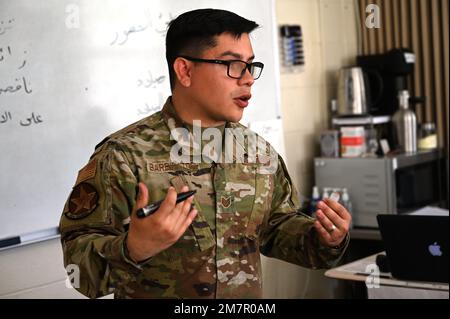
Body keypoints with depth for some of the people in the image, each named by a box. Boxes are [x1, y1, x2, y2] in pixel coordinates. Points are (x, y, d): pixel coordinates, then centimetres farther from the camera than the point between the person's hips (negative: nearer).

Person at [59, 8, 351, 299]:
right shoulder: (125, 155, -18)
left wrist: (325, 240, -8)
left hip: (248, 300, 5)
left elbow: (277, 227, 9)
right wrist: (133, 249, -37)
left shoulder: (261, 153, 0)